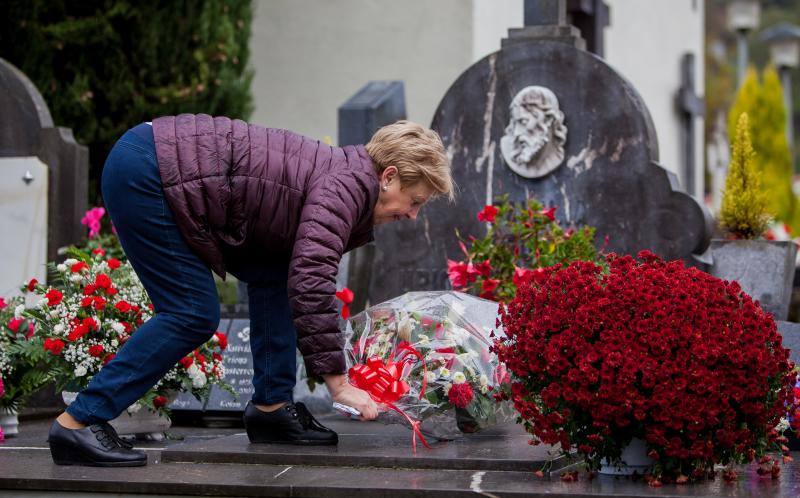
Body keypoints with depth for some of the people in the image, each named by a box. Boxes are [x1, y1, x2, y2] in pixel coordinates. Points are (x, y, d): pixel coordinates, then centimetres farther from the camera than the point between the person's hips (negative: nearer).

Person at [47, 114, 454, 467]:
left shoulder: (339, 172, 15)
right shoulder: (346, 186, -15)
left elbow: (300, 274, 26)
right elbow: (310, 282, -27)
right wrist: (337, 380, -24)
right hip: (143, 174, -10)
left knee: (273, 275, 10)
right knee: (193, 315, -10)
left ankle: (271, 407, 13)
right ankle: (79, 422, -10)